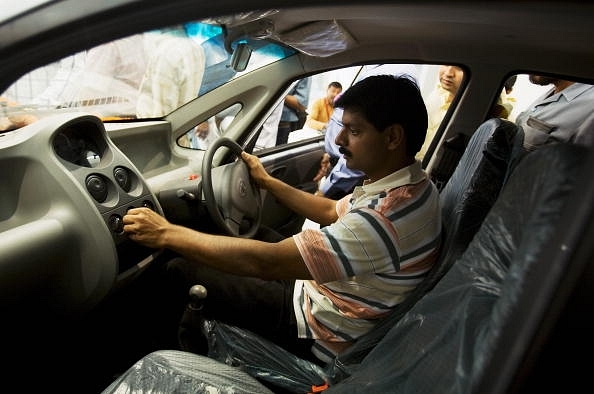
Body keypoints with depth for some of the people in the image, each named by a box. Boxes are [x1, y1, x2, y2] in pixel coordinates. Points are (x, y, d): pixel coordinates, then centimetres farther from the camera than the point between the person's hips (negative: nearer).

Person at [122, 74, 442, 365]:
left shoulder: (388, 216, -34)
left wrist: (167, 234, -26)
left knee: (178, 274, -5)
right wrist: (267, 181, 14)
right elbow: (333, 213, 11)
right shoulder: (411, 185, -3)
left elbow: (266, 263, -34)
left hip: (319, 336, -9)